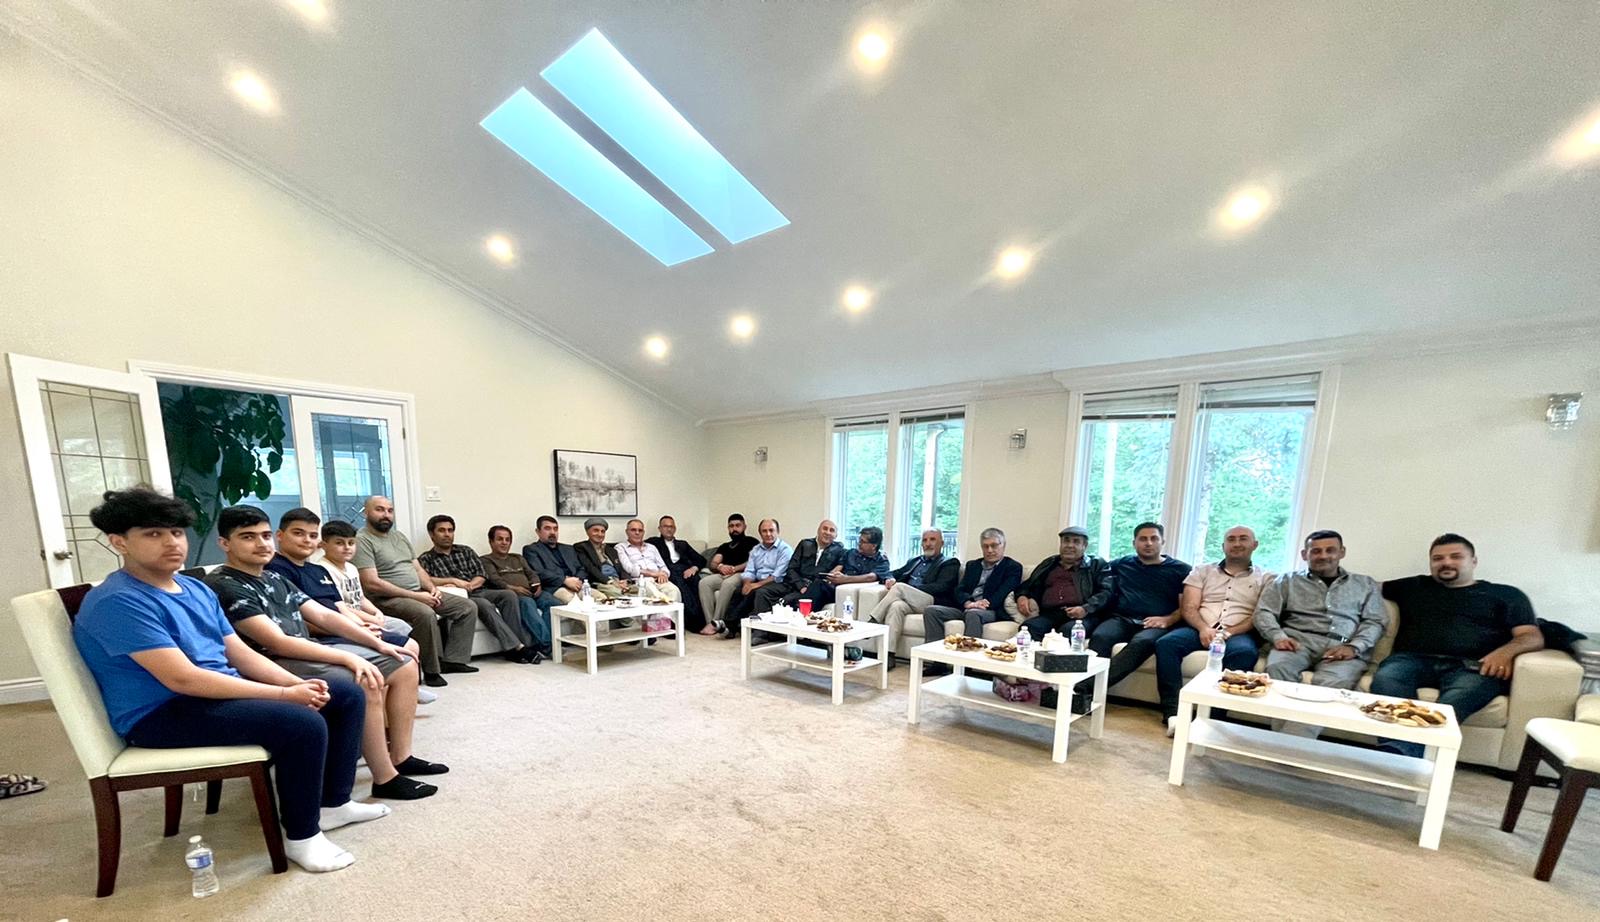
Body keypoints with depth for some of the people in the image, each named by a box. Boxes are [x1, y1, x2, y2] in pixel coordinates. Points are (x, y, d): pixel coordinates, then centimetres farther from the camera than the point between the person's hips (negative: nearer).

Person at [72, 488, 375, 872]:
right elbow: (181, 679, -25)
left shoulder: (196, 589, 10)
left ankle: (333, 802, 14)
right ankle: (301, 835, -7)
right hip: (162, 714, -9)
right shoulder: (117, 602, -18)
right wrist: (284, 694, -24)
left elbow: (240, 653, 9)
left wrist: (299, 684, -8)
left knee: (346, 693, 3)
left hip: (222, 692, 9)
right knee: (302, 723, -30)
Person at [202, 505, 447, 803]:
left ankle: (401, 757, 9)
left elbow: (323, 615, 12)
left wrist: (377, 643, 2)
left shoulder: (275, 578, 14)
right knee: (366, 686, -30)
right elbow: (277, 643, -22)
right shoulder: (224, 586, -14)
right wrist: (348, 658, -27)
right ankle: (385, 780, -15)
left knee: (404, 666, 2)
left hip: (312, 652, 9)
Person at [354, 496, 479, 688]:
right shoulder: (362, 540, -9)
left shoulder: (399, 537, 18)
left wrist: (432, 588, -3)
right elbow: (372, 583, -19)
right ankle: (431, 671, -21)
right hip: (387, 599, -9)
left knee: (468, 606, 0)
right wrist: (415, 596, -20)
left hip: (419, 593, 9)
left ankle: (452, 659, 0)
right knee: (426, 614, -37)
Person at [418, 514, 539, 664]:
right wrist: (453, 580, -15)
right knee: (484, 605, -34)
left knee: (509, 594, -25)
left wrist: (467, 585, -8)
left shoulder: (465, 551, 22)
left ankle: (522, 642, -29)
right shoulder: (425, 559, 11)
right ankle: (517, 647, -37)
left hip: (478, 591, 4)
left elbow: (482, 575, 11)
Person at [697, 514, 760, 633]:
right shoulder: (724, 546, 29)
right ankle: (709, 622, -28)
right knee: (704, 582, -25)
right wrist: (720, 567, -7)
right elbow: (712, 564, 16)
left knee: (728, 583, -37)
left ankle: (715, 623, -30)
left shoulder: (751, 542, 12)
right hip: (723, 575, 5)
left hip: (742, 575, -5)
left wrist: (734, 569, -15)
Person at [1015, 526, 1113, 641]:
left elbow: (1106, 592, 4)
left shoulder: (1097, 565, 18)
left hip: (1082, 616, -2)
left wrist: (1086, 609, -14)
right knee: (1028, 627, -31)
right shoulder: (1049, 564, 28)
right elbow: (1028, 585, 29)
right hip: (1049, 614, 3)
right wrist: (1022, 596, 5)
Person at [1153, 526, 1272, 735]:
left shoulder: (1265, 578, 14)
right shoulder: (1202, 571, 17)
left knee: (1245, 653, -37)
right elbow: (1188, 607, 6)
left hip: (1239, 633, -1)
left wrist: (1228, 633, -15)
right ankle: (1174, 712, -31)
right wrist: (1203, 628, -14)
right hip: (1200, 629, 1)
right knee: (1166, 643, -29)